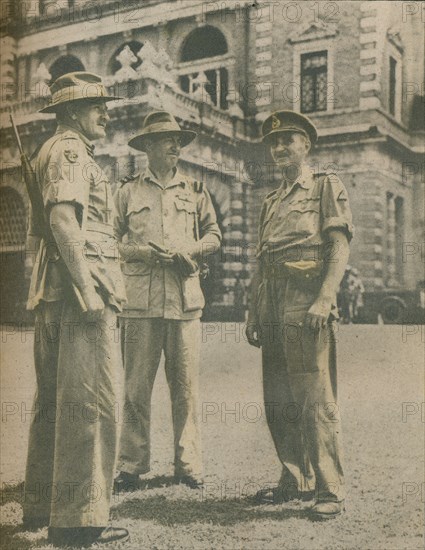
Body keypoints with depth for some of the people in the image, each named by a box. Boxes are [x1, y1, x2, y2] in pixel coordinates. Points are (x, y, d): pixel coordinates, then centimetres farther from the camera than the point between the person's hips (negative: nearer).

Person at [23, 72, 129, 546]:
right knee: (88, 402, -10)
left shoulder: (50, 151, 25)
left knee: (54, 399, 14)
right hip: (77, 285, -11)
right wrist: (88, 289, -24)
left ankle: (41, 505, 23)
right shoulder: (70, 151, -6)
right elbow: (62, 218, -19)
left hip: (52, 292, 11)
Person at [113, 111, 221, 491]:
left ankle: (188, 464, 11)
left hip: (185, 297, 2)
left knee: (186, 384, 2)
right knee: (136, 384, -1)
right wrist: (142, 252, -8)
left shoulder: (195, 191, 17)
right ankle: (131, 465, 8)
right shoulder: (128, 192, 12)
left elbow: (214, 235, 15)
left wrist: (189, 252, -4)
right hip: (140, 298, -1)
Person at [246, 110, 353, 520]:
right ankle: (296, 480, 21)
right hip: (273, 310, 7)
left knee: (315, 400, -9)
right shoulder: (270, 202, 24)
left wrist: (324, 300, -18)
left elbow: (340, 249, -6)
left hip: (306, 305, -7)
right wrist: (253, 312, 15)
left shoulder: (327, 187, 5)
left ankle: (330, 490, -2)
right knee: (278, 401, 9)